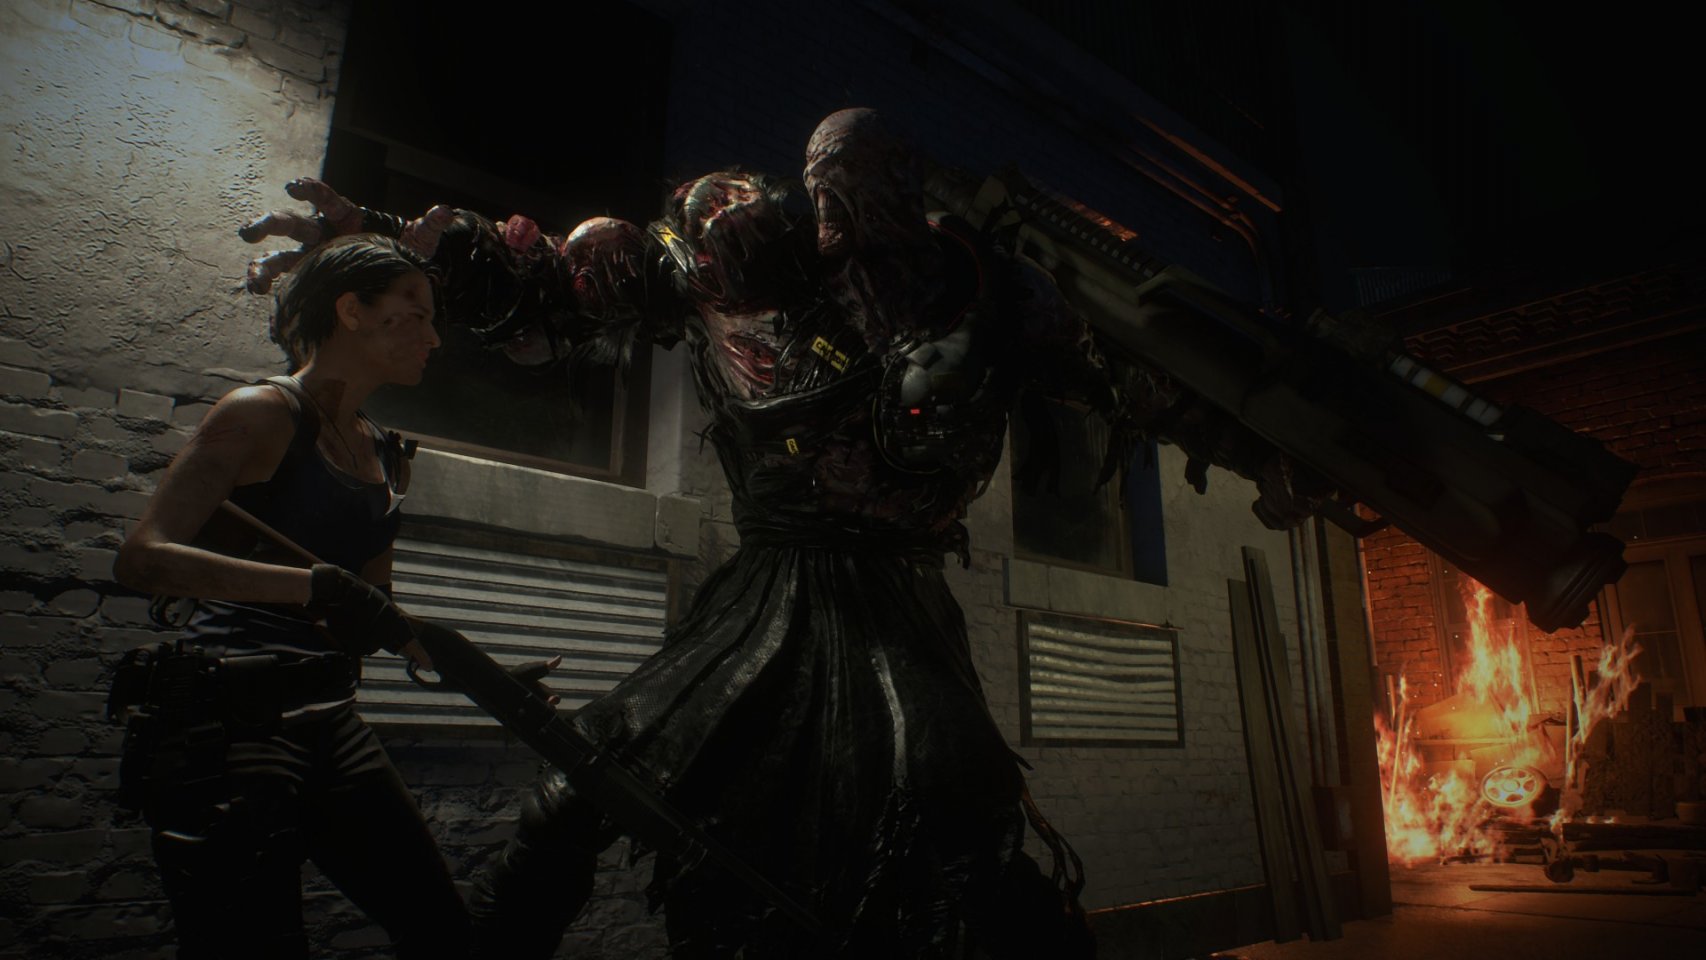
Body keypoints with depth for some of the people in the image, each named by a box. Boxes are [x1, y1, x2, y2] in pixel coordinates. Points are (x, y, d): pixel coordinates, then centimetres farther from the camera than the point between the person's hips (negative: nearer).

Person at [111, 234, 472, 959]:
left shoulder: (387, 458, 16)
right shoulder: (264, 414, -6)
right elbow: (141, 559, -18)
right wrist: (315, 585, -30)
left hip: (328, 725, 8)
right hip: (230, 725, -7)